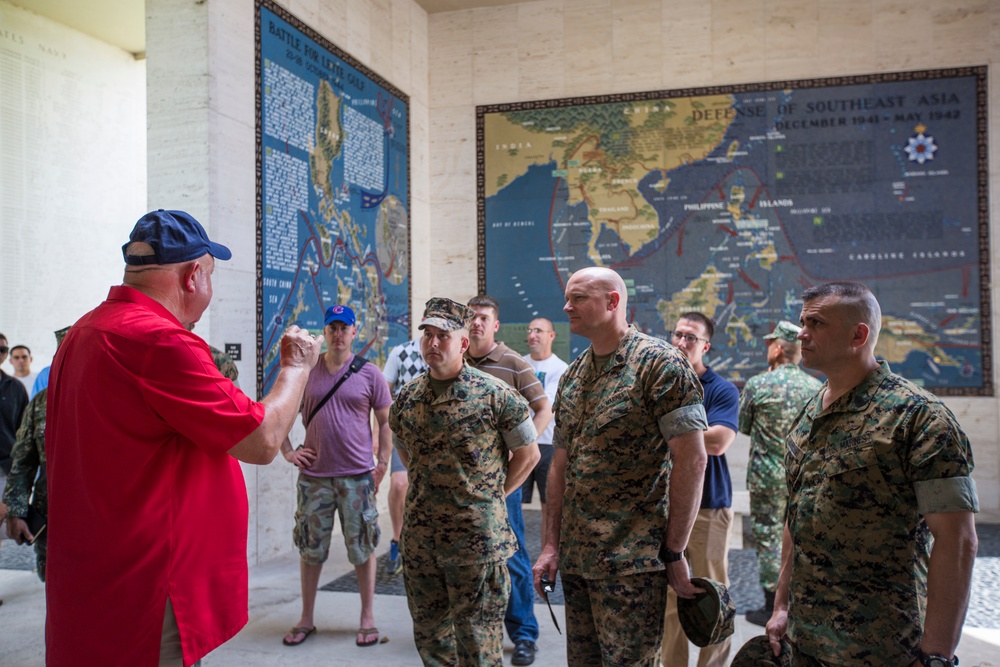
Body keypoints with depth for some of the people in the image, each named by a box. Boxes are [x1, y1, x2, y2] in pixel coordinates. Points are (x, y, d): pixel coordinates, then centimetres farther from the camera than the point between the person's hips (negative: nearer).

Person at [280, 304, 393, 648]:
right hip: (314, 476, 2)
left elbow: (385, 422, 2)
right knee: (311, 547, 11)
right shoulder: (306, 371, 3)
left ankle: (367, 619, 19)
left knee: (362, 548, 6)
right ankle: (306, 619, 25)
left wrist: (382, 464, -4)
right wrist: (288, 452, 2)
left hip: (357, 476, -2)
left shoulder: (369, 374, -1)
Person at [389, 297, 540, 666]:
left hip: (477, 536, -5)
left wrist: (491, 496, 0)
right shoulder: (406, 398, 5)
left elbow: (528, 454, -1)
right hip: (419, 535, 5)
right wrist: (430, 492, 12)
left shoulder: (494, 394, -9)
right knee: (429, 634, 17)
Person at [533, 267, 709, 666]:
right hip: (575, 558, 7)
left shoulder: (659, 363, -11)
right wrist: (551, 544, 9)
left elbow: (691, 460, -14)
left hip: (631, 563, -6)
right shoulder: (572, 376, 11)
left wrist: (674, 554, -13)